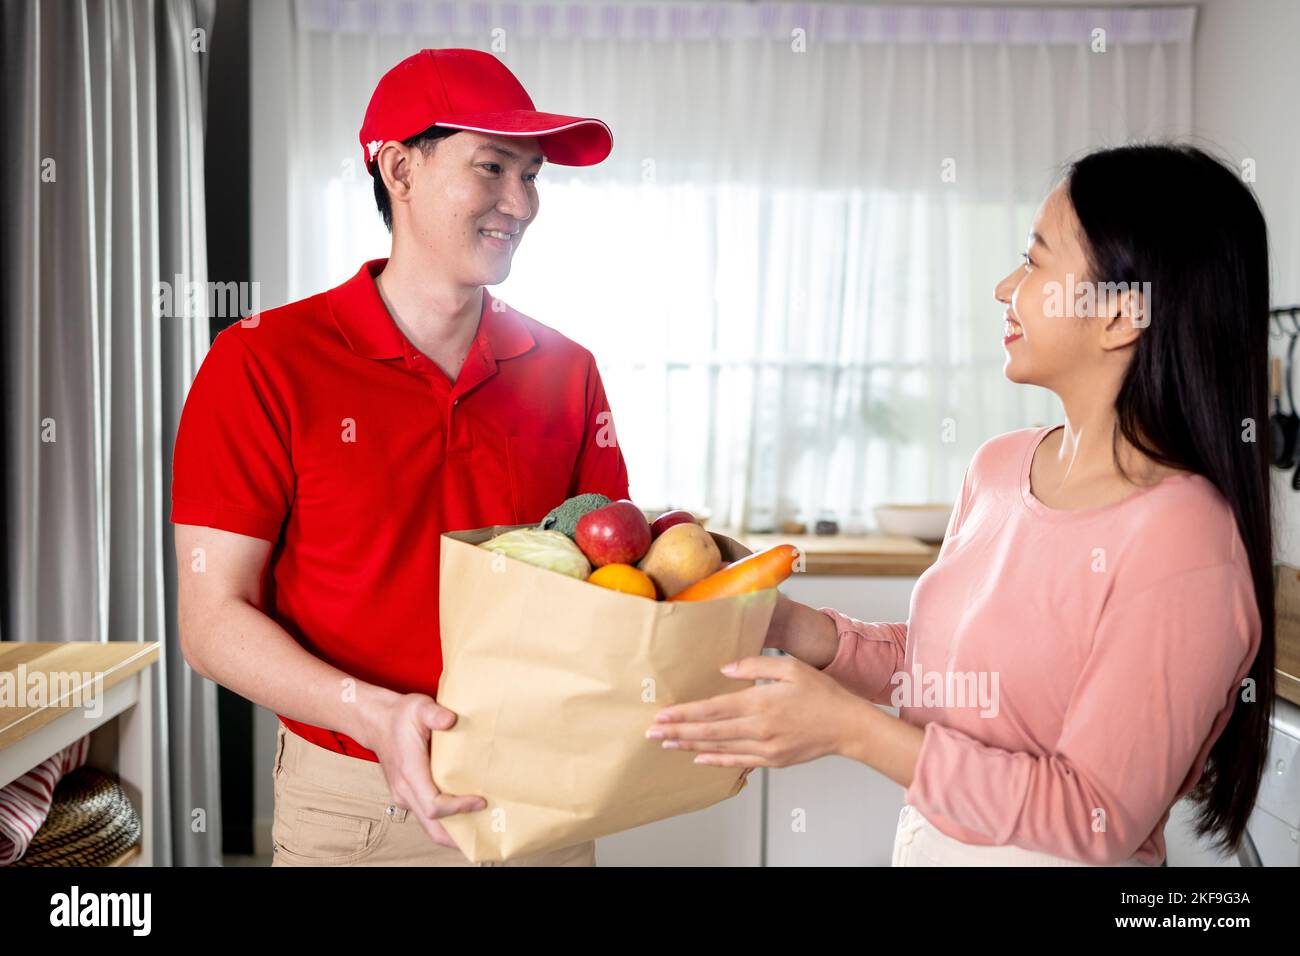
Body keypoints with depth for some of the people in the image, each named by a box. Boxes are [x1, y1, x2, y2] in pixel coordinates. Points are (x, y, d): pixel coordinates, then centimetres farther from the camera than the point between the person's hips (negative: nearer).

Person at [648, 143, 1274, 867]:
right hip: (926, 839, 6)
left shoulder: (1182, 542, -26)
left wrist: (850, 727, -26)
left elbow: (1099, 818, -22)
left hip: (1044, 853, -6)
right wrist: (780, 622, -9)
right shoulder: (1000, 467, -3)